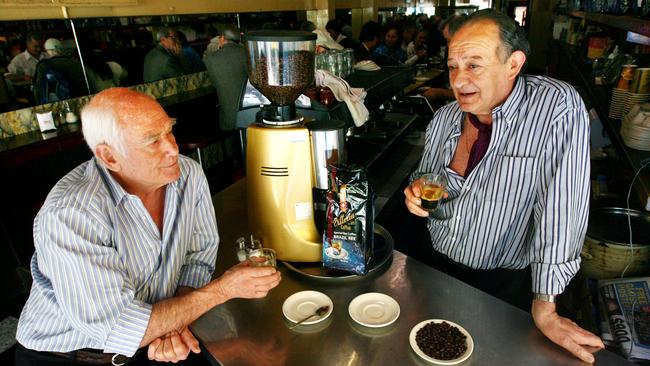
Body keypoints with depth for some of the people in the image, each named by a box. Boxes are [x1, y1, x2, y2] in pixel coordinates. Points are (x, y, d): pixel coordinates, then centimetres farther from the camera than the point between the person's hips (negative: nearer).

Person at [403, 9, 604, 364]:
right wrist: (418, 191, -17)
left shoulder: (558, 107, -22)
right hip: (434, 262, 5)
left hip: (503, 284, -4)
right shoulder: (444, 118, -5)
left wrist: (544, 308, -22)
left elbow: (561, 208, -24)